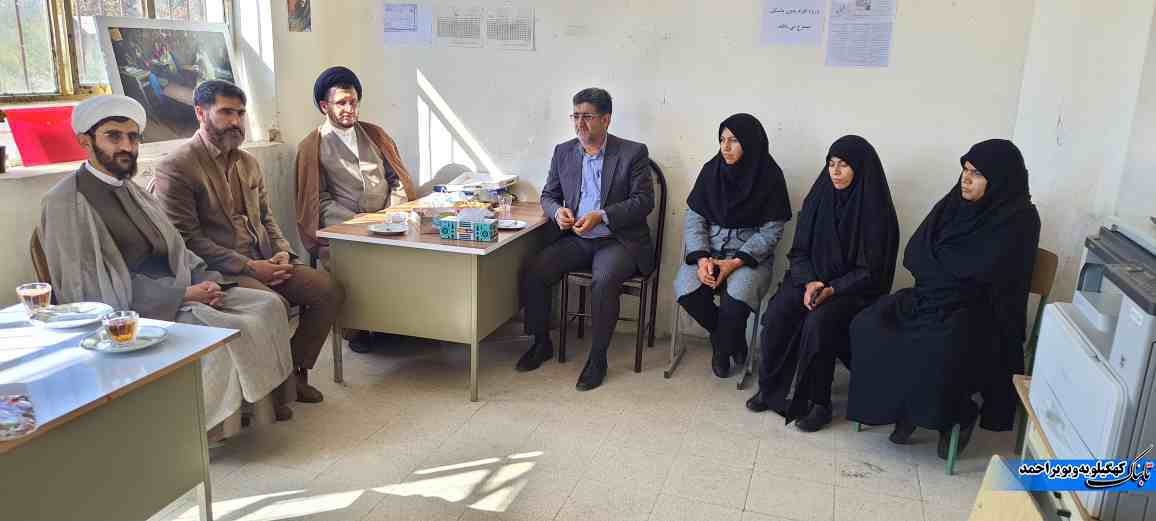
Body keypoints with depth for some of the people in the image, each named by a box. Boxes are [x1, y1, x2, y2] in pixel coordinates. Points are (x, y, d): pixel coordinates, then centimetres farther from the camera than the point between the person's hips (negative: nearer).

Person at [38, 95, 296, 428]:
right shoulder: (67, 203, -11)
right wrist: (182, 294, -18)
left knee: (269, 305, -6)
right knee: (231, 331, -26)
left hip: (178, 293, 8)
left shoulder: (131, 190, 15)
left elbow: (173, 247, 17)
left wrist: (204, 279, -4)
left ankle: (269, 396, -1)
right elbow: (92, 287, -16)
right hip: (133, 311, -8)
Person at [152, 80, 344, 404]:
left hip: (262, 262, 7)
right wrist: (248, 267, -17)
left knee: (330, 290, -10)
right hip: (217, 271, -7)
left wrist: (282, 252, 0)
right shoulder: (175, 168, -7)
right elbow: (186, 238, -13)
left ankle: (295, 372, 5)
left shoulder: (248, 163, 17)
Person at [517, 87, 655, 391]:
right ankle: (542, 343, 3)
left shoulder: (633, 153, -3)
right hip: (575, 240, 5)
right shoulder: (563, 152, 11)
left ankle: (598, 357, -15)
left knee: (604, 281, -34)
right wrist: (557, 211, -9)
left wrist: (601, 215, -21)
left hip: (618, 240, -4)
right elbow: (548, 195, 16)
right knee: (533, 272, -17)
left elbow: (644, 201, -8)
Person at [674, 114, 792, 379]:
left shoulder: (770, 176, -6)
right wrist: (701, 257, -15)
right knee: (686, 290, -25)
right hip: (709, 249, 3)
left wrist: (737, 262, -17)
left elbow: (772, 230, -6)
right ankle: (732, 339, 4)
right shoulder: (711, 170, 1)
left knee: (737, 297, -32)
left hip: (750, 253, -3)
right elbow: (694, 217, 1)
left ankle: (722, 347, 4)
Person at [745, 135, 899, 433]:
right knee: (777, 313, -23)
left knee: (818, 321, -32)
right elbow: (799, 251, 7)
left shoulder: (876, 210, -9)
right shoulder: (818, 198, 4)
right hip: (810, 279, 4)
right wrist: (809, 282, -12)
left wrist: (832, 289, -21)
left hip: (854, 290, -4)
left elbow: (871, 271, -8)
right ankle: (770, 390, -7)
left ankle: (817, 403, -16)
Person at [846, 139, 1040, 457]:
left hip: (976, 310, -6)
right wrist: (952, 265, -12)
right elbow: (914, 255, 3)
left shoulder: (1018, 220, -10)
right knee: (867, 326, -18)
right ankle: (907, 406, -2)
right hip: (932, 297, 6)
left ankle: (959, 416, -4)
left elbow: (981, 272, -20)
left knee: (937, 353, -36)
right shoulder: (955, 204, 7)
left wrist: (937, 261, -8)